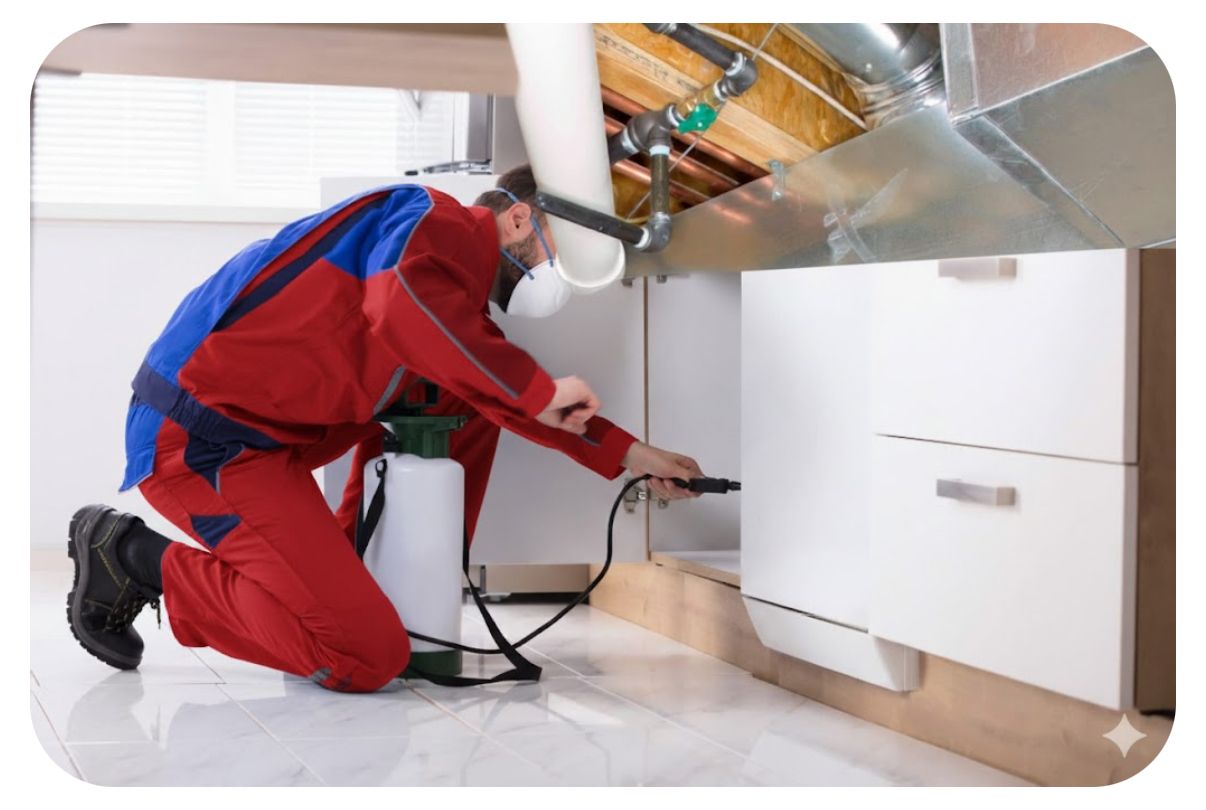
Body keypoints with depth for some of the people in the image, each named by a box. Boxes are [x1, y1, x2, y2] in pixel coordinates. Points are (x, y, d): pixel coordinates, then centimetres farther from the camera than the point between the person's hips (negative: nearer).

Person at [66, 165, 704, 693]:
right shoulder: (441, 222, -11)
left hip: (274, 426, 10)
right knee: (368, 658, -16)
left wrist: (629, 455, 25)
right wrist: (538, 391, -25)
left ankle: (357, 570, 15)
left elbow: (516, 398, 29)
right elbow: (406, 306, -34)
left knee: (475, 395, 17)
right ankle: (136, 557, -3)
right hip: (204, 437, -10)